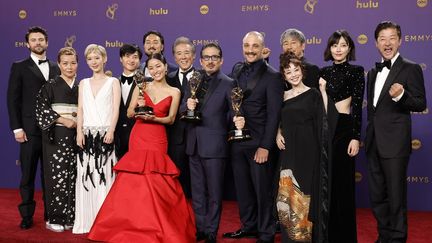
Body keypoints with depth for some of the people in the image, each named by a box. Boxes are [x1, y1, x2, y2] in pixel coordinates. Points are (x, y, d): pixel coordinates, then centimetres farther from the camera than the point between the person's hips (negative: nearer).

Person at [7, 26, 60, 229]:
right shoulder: (19, 67, 3)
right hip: (30, 129, -3)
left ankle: (50, 213, 18)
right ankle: (27, 215, 12)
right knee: (27, 174, 3)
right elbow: (13, 99, -1)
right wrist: (17, 128, -9)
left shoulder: (55, 69, 13)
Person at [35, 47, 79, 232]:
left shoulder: (81, 86, 11)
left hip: (75, 136, 4)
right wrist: (62, 119, -14)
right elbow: (41, 109, -6)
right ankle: (54, 219, 4)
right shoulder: (51, 86, 1)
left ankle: (70, 216, 12)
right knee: (57, 175, -5)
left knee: (73, 176, 3)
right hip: (56, 136, -3)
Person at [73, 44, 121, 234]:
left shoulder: (113, 82, 7)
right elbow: (80, 110, 10)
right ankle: (87, 220, 7)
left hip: (105, 134, -3)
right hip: (87, 134, 3)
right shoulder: (83, 83, 16)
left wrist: (111, 131, -14)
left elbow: (116, 109, -1)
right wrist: (79, 132, -3)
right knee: (86, 174, 1)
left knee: (104, 174, -6)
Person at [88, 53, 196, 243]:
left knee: (155, 183, -5)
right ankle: (137, 225, 11)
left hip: (158, 140, -1)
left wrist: (153, 118, -15)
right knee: (136, 181, 0)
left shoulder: (174, 92, 5)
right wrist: (138, 106, -15)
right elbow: (129, 113, 6)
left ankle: (158, 227, 8)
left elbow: (171, 119, 2)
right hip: (138, 137, 1)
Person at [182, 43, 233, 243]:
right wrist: (187, 106, -11)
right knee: (197, 192, 14)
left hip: (214, 145, -5)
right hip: (194, 144, 5)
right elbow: (182, 113, 10)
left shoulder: (227, 84, -5)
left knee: (214, 192, 5)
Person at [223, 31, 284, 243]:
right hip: (237, 139, 5)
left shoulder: (272, 76, -8)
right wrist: (234, 117, -10)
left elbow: (273, 114, -11)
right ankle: (249, 226, 30)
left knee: (263, 189, 4)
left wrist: (265, 146, -15)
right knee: (242, 187, 14)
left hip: (259, 143, -5)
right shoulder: (236, 70, 9)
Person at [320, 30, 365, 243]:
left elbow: (357, 106, -7)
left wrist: (355, 137, -13)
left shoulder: (356, 71, -2)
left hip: (344, 128, -5)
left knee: (342, 182, 1)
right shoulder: (324, 71, 12)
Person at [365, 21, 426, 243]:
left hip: (395, 143, -7)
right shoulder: (373, 72, 15)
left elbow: (421, 104, -9)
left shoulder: (411, 69, -6)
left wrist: (400, 96, -27)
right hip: (373, 143, 7)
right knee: (376, 196, 14)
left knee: (395, 196, 0)